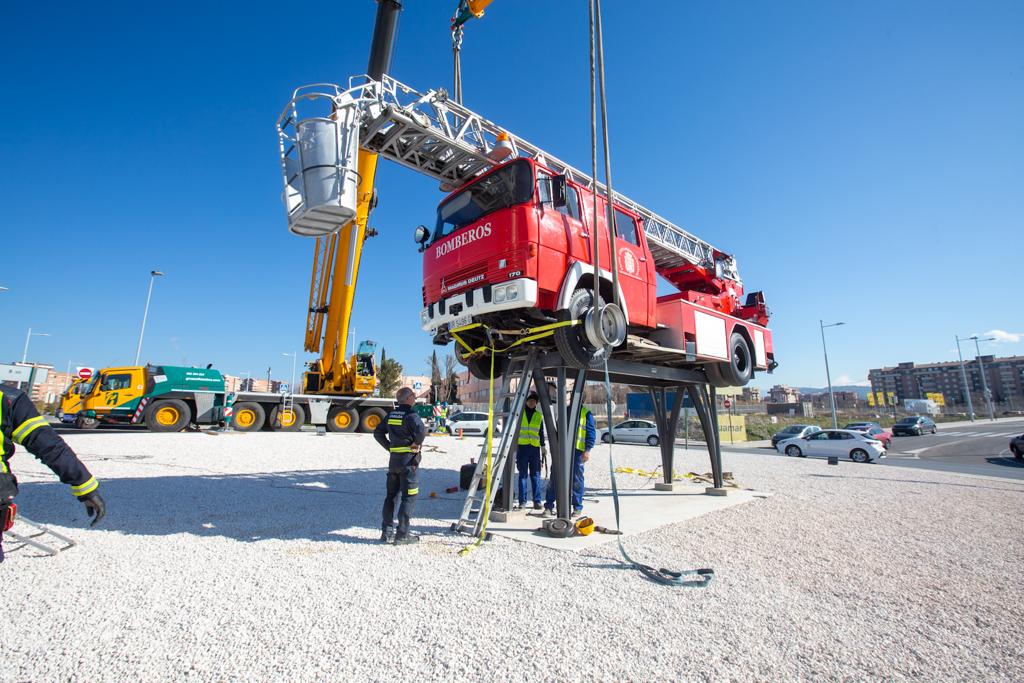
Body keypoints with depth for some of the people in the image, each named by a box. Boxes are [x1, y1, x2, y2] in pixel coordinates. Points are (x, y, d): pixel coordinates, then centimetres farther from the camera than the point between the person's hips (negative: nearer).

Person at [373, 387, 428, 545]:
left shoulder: (391, 415, 9)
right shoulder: (411, 415, -13)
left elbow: (378, 433, 14)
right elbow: (421, 430, -30)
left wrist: (389, 447, 12)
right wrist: (417, 443, -13)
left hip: (393, 459, 7)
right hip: (408, 460, -7)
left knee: (391, 495, 15)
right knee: (409, 497, 0)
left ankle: (386, 532, 20)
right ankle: (402, 535, 1)